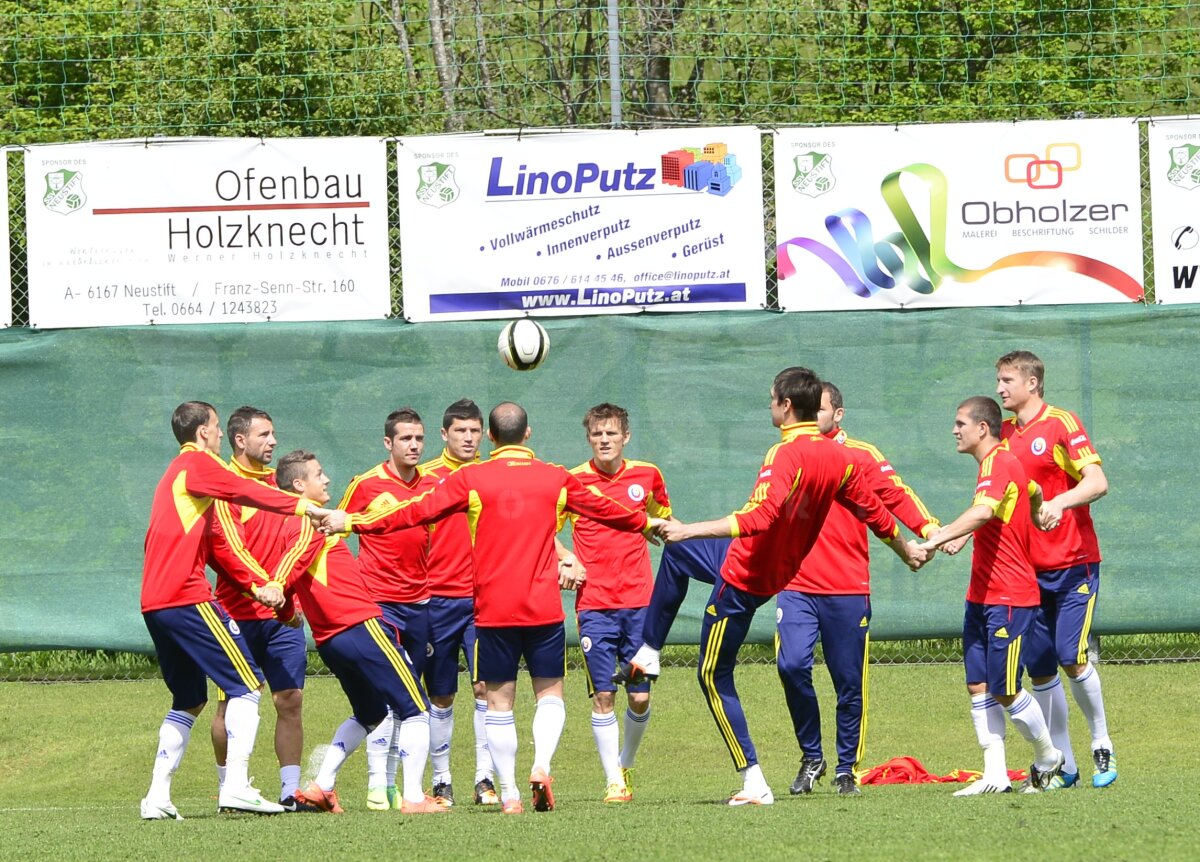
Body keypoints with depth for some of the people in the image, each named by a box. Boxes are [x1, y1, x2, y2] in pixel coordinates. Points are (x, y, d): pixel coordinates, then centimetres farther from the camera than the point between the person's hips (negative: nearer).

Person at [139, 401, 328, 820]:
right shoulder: (197, 464, -3)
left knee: (188, 702, 16)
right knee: (246, 683, -7)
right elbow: (246, 492, -18)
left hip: (155, 602, 9)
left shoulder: (176, 471, 25)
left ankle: (157, 796, 10)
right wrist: (304, 506, -20)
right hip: (187, 596, -9)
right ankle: (236, 786, -17)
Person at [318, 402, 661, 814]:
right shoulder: (556, 479, 5)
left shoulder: (471, 479, -2)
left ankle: (509, 793, 2)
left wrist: (352, 522, 3)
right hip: (544, 608, 1)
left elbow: (418, 511, -4)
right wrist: (647, 523, 39)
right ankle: (541, 765, -13)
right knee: (550, 692, 11)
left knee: (499, 700, 6)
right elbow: (604, 509, 20)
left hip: (493, 610, -1)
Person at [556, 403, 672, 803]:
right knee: (603, 695, -6)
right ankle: (613, 781, 0)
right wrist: (567, 559, -8)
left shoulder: (647, 476, 5)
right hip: (594, 603, -2)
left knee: (640, 696, 1)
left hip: (639, 601, 2)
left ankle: (626, 764, 26)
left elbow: (662, 520, 26)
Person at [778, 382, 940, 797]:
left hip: (848, 590, -1)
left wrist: (929, 529, -24)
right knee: (791, 665, -16)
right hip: (796, 587, 1)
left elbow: (896, 495, -8)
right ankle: (811, 757, 1)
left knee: (849, 682, 2)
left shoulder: (861, 456, 3)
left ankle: (846, 770, 16)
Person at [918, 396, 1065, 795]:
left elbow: (983, 511, -35)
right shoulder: (998, 463, 16)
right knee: (979, 686, 3)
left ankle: (1048, 759, 15)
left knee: (1004, 690, -5)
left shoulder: (1000, 463, -16)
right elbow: (1035, 493, 35)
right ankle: (995, 776, 3)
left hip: (1008, 598, -10)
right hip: (982, 596, 10)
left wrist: (936, 539, -42)